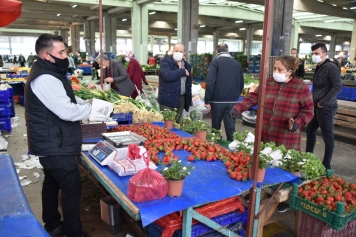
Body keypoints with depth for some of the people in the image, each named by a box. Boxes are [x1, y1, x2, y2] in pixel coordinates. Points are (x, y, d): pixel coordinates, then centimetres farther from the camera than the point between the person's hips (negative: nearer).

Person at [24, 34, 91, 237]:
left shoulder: (48, 73, 11)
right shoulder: (45, 79, -25)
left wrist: (87, 102, 5)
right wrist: (95, 106, -14)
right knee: (72, 189, -1)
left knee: (52, 183, 22)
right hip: (55, 147, -11)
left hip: (51, 144, 11)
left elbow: (65, 100, 21)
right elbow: (68, 112, -28)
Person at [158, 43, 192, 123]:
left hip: (181, 98, 6)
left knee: (177, 123, 12)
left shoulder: (186, 65, 13)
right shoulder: (165, 61, -7)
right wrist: (183, 72, -14)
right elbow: (168, 75, -26)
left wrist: (188, 99, 13)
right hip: (168, 99, -5)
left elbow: (188, 82, 18)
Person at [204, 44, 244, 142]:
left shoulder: (215, 62, -4)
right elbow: (241, 84, 12)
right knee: (231, 128, 7)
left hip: (218, 100, -3)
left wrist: (207, 100, -8)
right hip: (233, 101, 3)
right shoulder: (237, 63, 8)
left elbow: (210, 82, -13)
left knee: (215, 127, 11)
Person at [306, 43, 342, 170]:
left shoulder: (331, 67, -12)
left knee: (327, 136, 0)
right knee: (310, 130, 17)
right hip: (316, 106, 9)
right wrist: (313, 101, 11)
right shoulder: (319, 68, 14)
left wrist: (323, 103, -19)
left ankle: (326, 165, 10)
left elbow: (337, 87, -19)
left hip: (326, 107, -9)